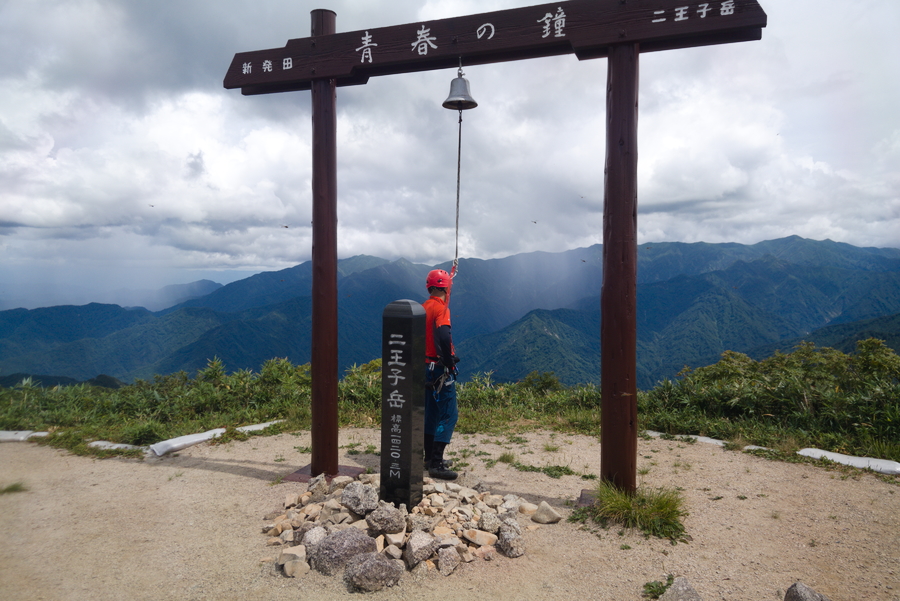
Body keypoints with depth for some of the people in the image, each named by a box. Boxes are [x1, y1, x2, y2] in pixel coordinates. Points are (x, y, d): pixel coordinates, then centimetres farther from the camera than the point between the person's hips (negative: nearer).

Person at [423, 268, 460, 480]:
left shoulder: (424, 308, 11)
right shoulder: (441, 308, -15)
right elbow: (443, 337, -30)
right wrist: (449, 362, -18)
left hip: (426, 367, 9)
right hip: (440, 368, -9)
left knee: (431, 412, 17)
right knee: (449, 415, -5)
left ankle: (430, 458, 26)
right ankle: (436, 464, -8)